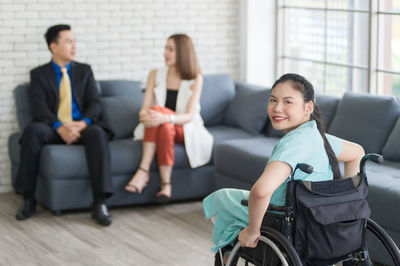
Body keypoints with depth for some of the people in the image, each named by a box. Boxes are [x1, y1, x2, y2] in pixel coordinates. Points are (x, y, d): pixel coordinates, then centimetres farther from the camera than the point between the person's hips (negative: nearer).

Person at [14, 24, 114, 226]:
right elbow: (39, 107, -5)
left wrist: (83, 123, -17)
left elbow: (94, 102, 6)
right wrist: (60, 128, -24)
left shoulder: (84, 71, 17)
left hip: (81, 126, 1)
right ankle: (28, 199, -26)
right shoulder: (39, 74, 10)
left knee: (97, 133, -34)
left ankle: (99, 203, -38)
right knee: (32, 130, -34)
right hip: (53, 129, -1)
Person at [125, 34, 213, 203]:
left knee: (158, 109, -33)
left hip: (185, 129, -2)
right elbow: (144, 110, -3)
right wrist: (145, 116, -29)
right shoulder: (156, 75, 6)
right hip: (160, 128, 2)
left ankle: (143, 171, -34)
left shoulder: (195, 79, -4)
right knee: (155, 112, -34)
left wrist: (165, 118, -34)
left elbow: (189, 116, -14)